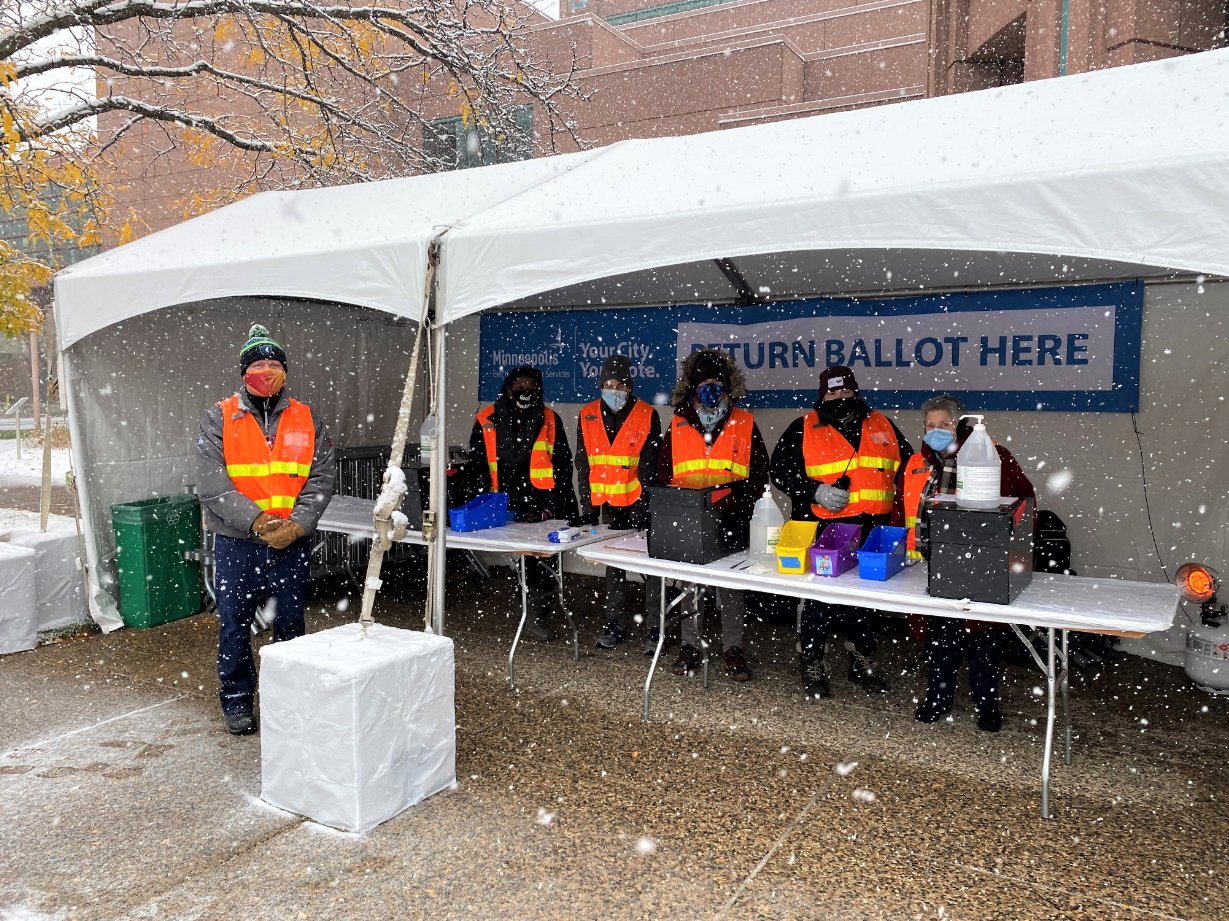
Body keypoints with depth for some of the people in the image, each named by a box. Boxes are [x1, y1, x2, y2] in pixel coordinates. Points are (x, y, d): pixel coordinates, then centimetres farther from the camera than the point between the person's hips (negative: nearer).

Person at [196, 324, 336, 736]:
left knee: (290, 623, 11)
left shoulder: (306, 420, 5)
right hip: (236, 542, -1)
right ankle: (237, 701, 23)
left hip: (291, 542, 2)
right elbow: (211, 482, -9)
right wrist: (254, 519, -18)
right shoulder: (219, 418, 0)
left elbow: (322, 477, 0)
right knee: (235, 624, 7)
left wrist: (298, 523, -13)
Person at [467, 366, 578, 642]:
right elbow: (477, 467, 8)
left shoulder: (550, 420, 4)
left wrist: (552, 506, -2)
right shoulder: (486, 421, 4)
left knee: (545, 562, -2)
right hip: (504, 511, 0)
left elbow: (563, 466, 6)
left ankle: (537, 615, 13)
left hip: (542, 510, 0)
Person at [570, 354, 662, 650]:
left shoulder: (647, 416, -8)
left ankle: (655, 628, 7)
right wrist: (588, 509, -2)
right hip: (609, 502, 4)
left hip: (641, 502, -3)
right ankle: (614, 625, 20)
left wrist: (642, 510, -15)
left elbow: (648, 467, -10)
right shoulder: (588, 415, 1)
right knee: (613, 563, 12)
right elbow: (584, 465, 2)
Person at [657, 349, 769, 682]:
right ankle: (691, 646, 21)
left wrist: (738, 499, -14)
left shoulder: (745, 425, 2)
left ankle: (733, 648, 16)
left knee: (731, 585, 5)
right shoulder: (677, 426, 7)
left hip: (731, 522, -1)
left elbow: (759, 475, 2)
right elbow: (663, 475, 9)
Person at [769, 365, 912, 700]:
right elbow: (780, 470, -3)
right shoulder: (804, 429, 0)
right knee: (819, 598, 2)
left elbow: (907, 468, 20)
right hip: (822, 529, -4)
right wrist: (815, 491, -16)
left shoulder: (882, 426, 11)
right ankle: (812, 662, 18)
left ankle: (863, 659, 32)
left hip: (872, 531, 4)